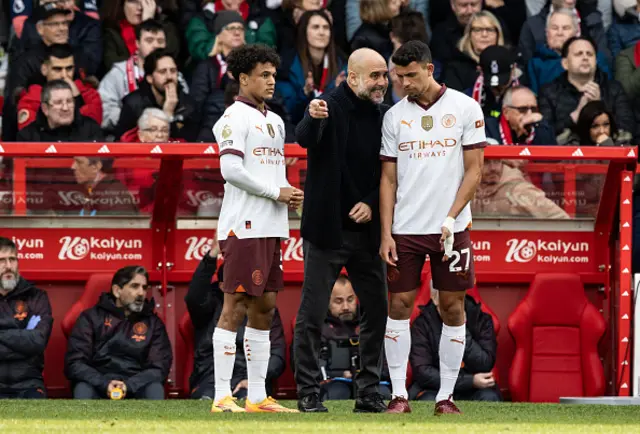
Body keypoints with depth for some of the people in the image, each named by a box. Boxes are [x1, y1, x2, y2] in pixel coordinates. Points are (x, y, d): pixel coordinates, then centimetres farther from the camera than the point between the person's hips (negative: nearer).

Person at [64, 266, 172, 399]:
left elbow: (159, 368, 0)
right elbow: (74, 363, -3)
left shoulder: (153, 323, 9)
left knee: (155, 389, -32)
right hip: (98, 386, -1)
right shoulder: (92, 318, 5)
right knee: (83, 389, -35)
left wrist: (129, 385, -19)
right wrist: (104, 384, -21)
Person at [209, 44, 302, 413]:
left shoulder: (275, 121, 21)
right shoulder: (236, 117, -7)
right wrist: (275, 192, -12)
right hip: (244, 226, -9)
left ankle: (257, 396, 13)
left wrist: (290, 195, 6)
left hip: (272, 227, 9)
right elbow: (232, 170, -17)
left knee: (265, 307, 9)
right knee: (236, 306, -9)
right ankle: (222, 396, -10)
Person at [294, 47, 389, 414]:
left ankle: (369, 391, 18)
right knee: (313, 314, -3)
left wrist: (372, 204, -5)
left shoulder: (383, 116, 7)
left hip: (366, 229, 6)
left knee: (377, 309, 8)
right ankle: (309, 394, 3)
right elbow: (306, 139, -29)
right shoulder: (330, 106, -10)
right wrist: (313, 119, -51)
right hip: (328, 229, -6)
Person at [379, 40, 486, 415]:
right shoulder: (395, 116, 6)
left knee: (453, 308, 1)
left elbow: (474, 170, -2)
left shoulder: (465, 109, -1)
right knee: (399, 306, -1)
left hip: (451, 228, -2)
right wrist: (386, 234, -1)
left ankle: (446, 396, 7)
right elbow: (389, 178, 8)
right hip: (405, 229, 2)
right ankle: (399, 394, 4)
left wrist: (451, 219, -12)